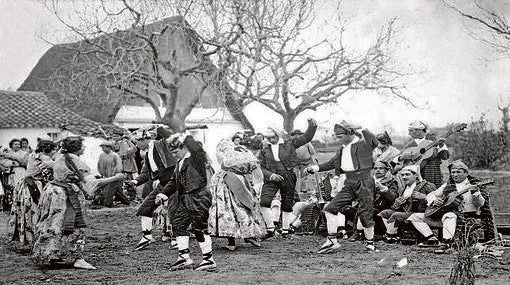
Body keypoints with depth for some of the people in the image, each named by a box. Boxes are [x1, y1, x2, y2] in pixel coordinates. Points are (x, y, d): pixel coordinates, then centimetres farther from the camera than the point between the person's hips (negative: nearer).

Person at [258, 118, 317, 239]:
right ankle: (270, 229, -4)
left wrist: (312, 126, -13)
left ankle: (285, 230, 22)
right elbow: (261, 167, 6)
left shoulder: (289, 143, 2)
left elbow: (306, 137, 2)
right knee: (264, 202, -16)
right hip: (271, 179, 1)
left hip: (288, 178, -1)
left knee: (287, 205, 6)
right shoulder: (264, 150, 7)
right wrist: (270, 175, -11)